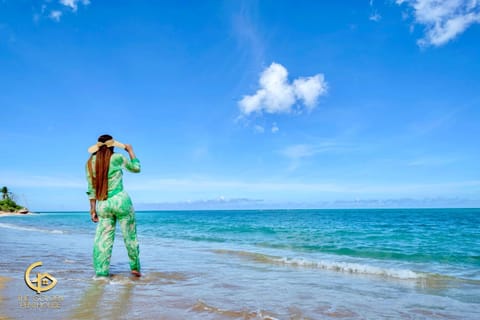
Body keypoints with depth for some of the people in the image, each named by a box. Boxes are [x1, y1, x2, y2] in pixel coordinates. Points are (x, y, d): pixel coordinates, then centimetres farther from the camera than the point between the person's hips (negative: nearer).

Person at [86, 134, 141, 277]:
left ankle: (101, 273, 6)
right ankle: (135, 267, 20)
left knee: (103, 240, 8)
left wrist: (93, 208, 10)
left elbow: (91, 188, 6)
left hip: (103, 205, 3)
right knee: (130, 236, 10)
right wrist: (130, 151, 22)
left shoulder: (90, 162, 5)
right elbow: (136, 168, 12)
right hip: (121, 200, -3)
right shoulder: (117, 157, -5)